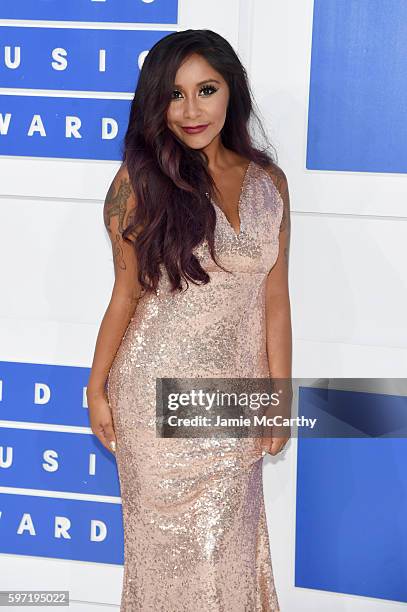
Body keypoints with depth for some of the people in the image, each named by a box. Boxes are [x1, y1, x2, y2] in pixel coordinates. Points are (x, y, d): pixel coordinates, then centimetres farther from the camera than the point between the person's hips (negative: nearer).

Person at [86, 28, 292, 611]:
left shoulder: (267, 182, 0)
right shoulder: (141, 179, -8)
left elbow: (274, 298, 2)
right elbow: (127, 293, -2)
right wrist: (97, 387, 1)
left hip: (235, 393, 2)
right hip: (158, 390, -2)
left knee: (227, 536, 16)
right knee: (168, 537, 12)